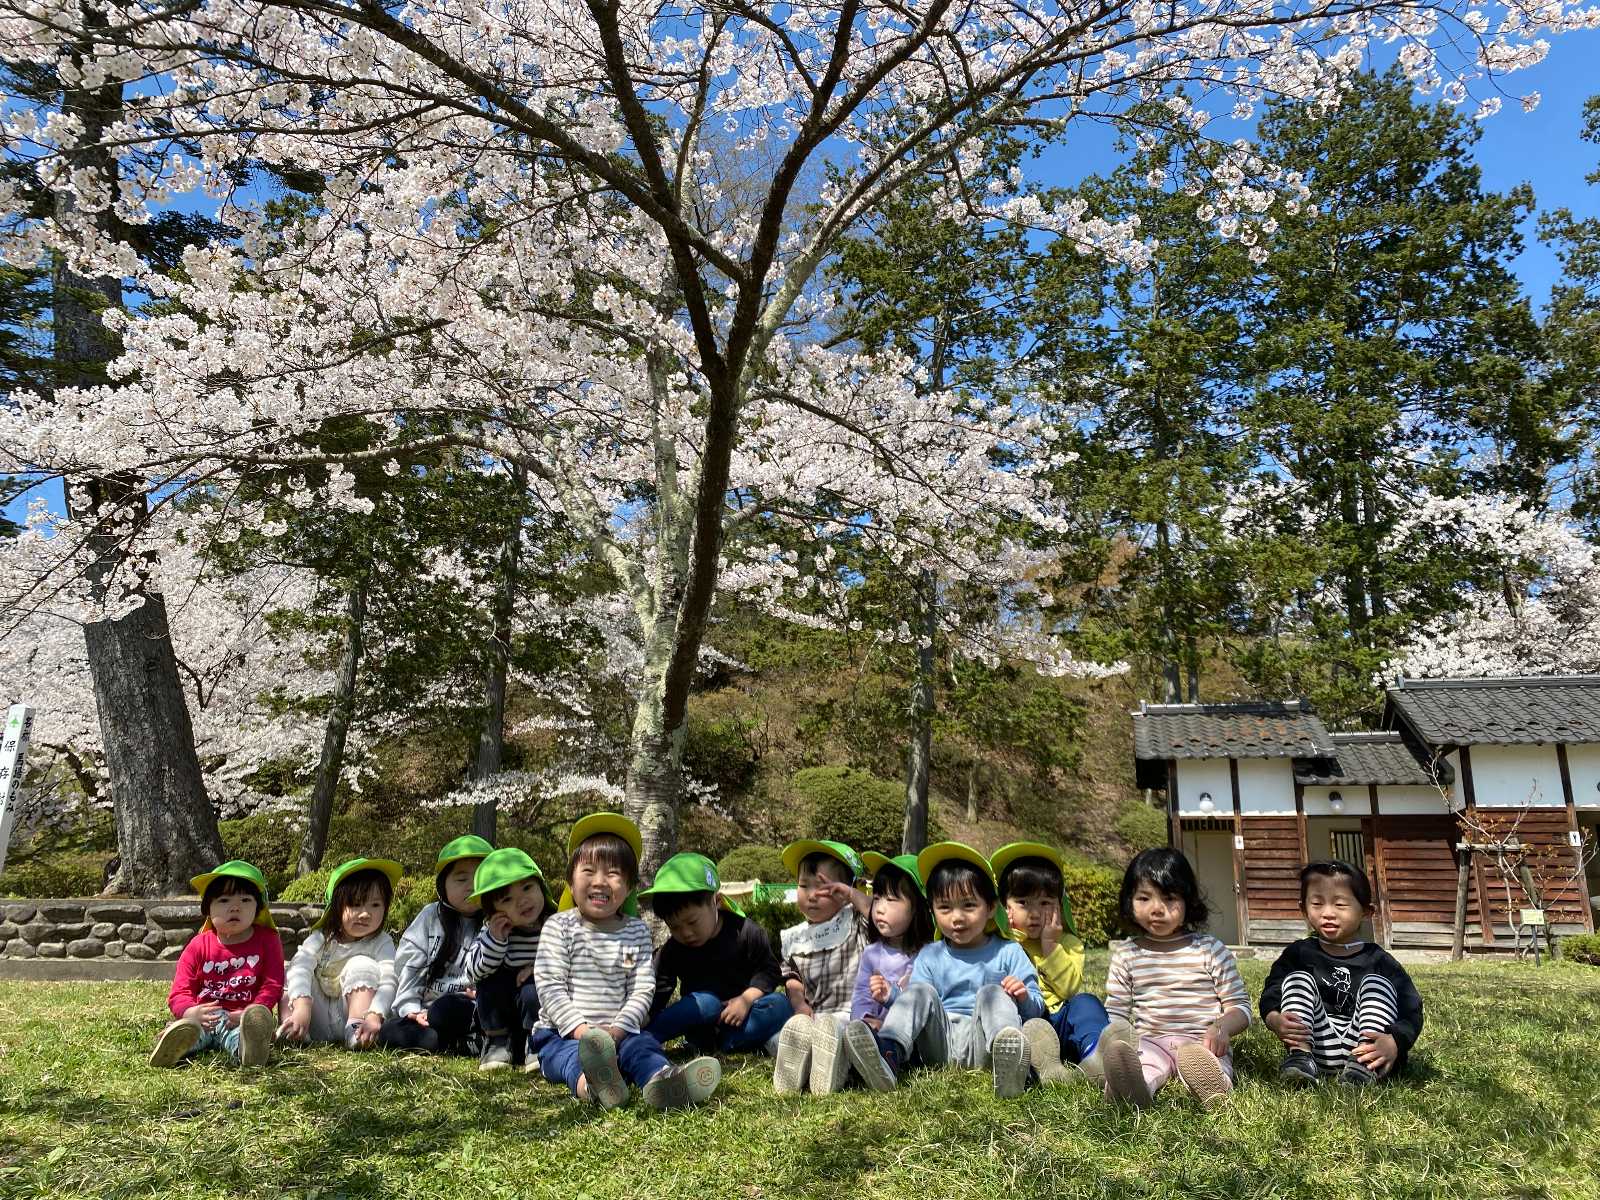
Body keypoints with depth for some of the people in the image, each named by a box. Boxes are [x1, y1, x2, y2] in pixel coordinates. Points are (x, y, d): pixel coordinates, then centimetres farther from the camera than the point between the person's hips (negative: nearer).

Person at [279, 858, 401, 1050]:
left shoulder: (382, 943, -7)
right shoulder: (322, 938, -2)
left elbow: (387, 983, -23)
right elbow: (300, 967, -22)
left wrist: (374, 1016, -43)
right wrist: (302, 1006, -42)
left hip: (353, 1011, -2)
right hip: (318, 1025, 3)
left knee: (361, 964, -22)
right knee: (290, 975, -9)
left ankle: (356, 1030, -32)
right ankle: (291, 1029, -25)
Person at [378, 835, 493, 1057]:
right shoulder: (430, 916, 7)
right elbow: (408, 964, 4)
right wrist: (411, 1009, -6)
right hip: (424, 1009, 4)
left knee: (448, 1006, -37)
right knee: (388, 1032, -24)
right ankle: (466, 1045, -24)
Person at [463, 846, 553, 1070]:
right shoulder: (493, 930, -7)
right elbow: (474, 972, -12)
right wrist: (495, 940, -27)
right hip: (501, 1016, 3)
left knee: (533, 991, -32)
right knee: (491, 978, -23)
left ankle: (537, 1046, -8)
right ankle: (496, 1042, -6)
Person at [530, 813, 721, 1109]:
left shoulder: (636, 932, 10)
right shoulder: (559, 926, 1)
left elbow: (642, 990, 4)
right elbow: (549, 987, -6)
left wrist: (618, 1029, -14)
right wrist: (580, 1028, -18)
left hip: (619, 1031, 3)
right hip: (562, 1032, -2)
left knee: (642, 1045, -28)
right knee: (572, 1053, -34)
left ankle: (661, 1079, -61)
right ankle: (591, 1083, -68)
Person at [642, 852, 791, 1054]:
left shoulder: (745, 932, -12)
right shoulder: (671, 952, -7)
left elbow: (768, 969, -7)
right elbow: (658, 993, -7)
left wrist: (747, 999, -21)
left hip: (740, 1017, 1)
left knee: (780, 1003, -24)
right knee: (707, 1002, -34)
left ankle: (725, 1043, -29)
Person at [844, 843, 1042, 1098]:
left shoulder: (1008, 953, 11)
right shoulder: (930, 955, 17)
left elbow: (1036, 1009, 8)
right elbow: (914, 1005, 11)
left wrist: (1024, 998, -15)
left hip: (980, 1047, -2)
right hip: (940, 1043, 2)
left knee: (992, 994, -23)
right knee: (920, 991, -15)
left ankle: (1006, 1055, -54)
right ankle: (890, 1056, -40)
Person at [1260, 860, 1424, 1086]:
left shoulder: (1378, 961, 8)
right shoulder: (1297, 954, 12)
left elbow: (1411, 1012, -3)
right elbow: (1269, 998, 2)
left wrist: (1394, 1044, -25)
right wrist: (1277, 1021, -23)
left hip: (1363, 1047, -1)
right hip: (1316, 1048, 1)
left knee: (1375, 983, -12)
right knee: (1297, 979, -10)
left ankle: (1363, 1067, -28)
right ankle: (1300, 1056, -27)